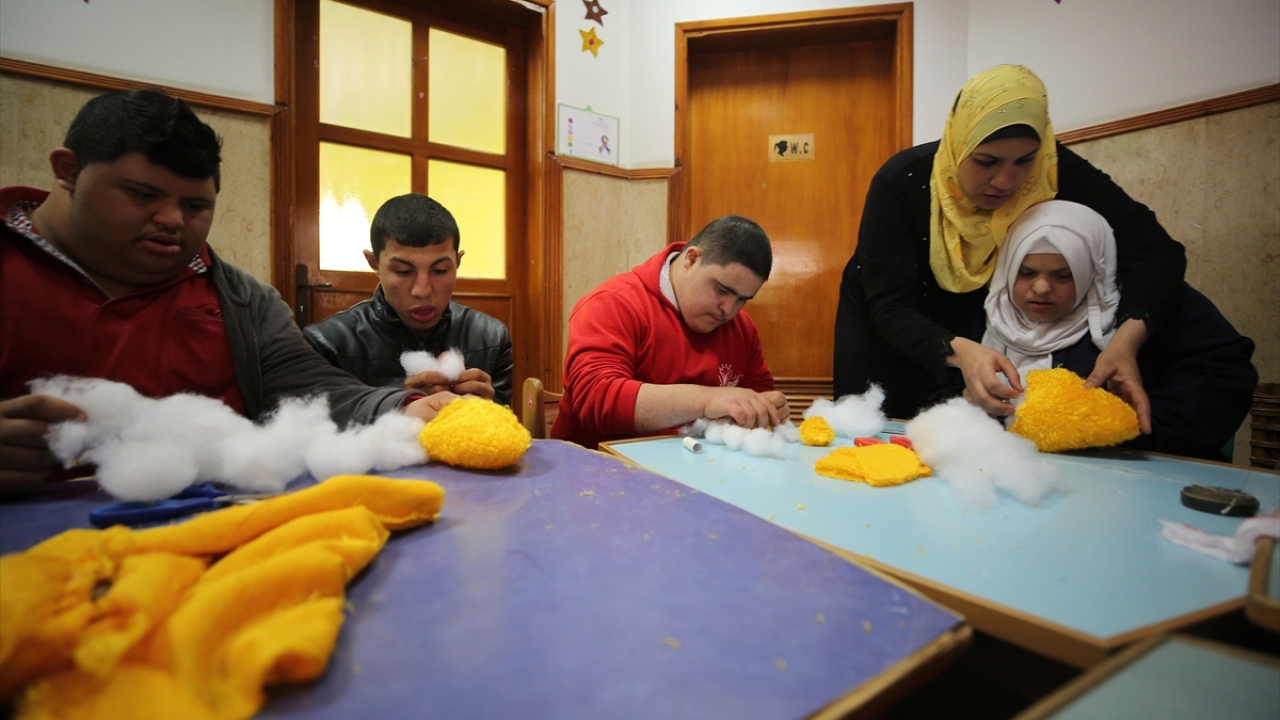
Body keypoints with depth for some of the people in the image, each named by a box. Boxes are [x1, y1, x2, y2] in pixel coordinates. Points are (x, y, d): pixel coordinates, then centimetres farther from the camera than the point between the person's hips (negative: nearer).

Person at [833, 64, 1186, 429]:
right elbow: (889, 306, -33)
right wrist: (958, 351, -51)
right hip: (882, 320, -2)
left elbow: (1154, 248, -22)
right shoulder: (902, 181, -30)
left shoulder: (1056, 171, -22)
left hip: (974, 317, 2)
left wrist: (1128, 336, -42)